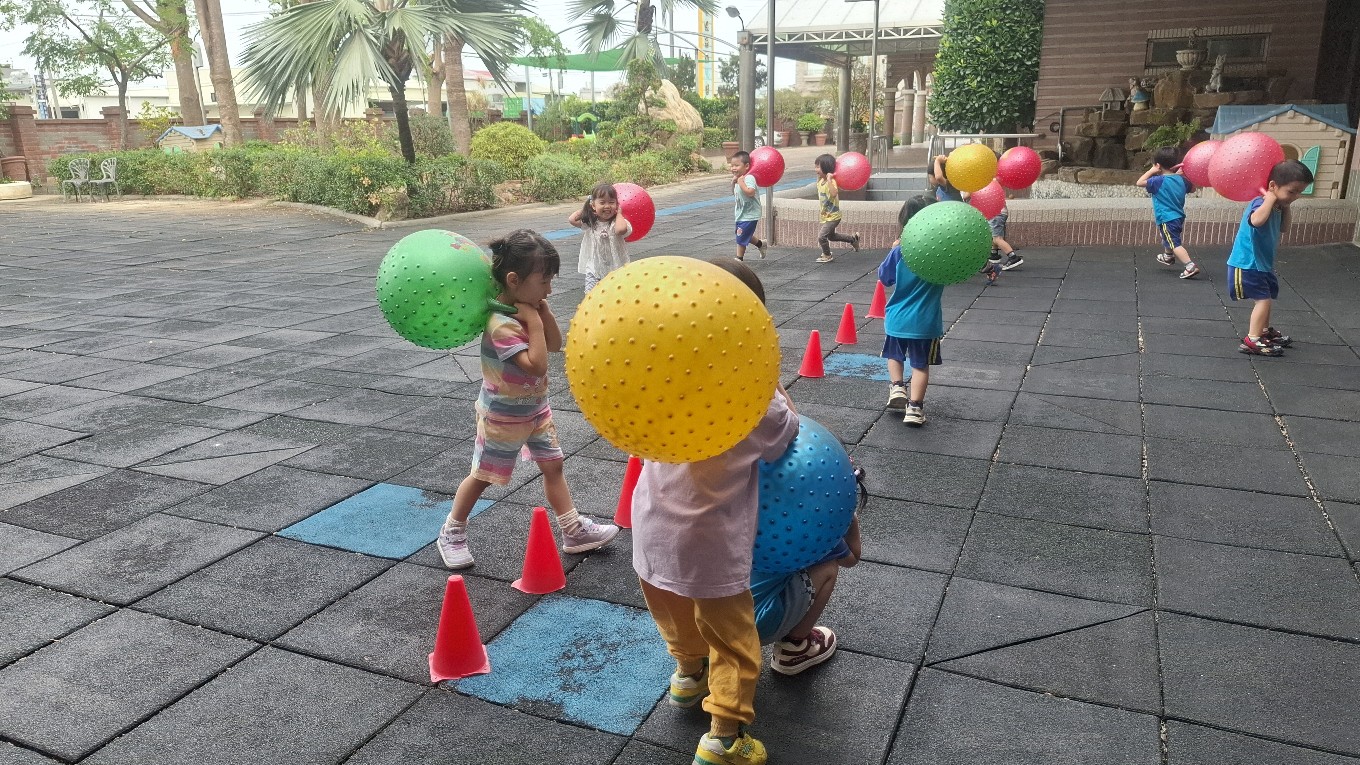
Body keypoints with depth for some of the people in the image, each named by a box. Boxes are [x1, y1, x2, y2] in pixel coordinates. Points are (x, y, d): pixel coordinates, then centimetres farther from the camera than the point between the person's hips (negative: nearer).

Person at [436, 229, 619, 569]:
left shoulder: (528, 307, -4)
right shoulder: (501, 323, -31)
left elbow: (556, 343, -2)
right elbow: (536, 365, -35)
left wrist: (543, 308, -13)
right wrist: (534, 322, -30)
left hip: (536, 408, 8)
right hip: (503, 416, -8)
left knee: (553, 464, 12)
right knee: (482, 475, 8)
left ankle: (574, 530, 21)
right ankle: (451, 534, 27)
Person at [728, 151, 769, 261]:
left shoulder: (749, 178, -22)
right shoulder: (739, 178, 7)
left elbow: (750, 192, -39)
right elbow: (734, 194, 15)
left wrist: (740, 182, -31)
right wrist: (733, 183, -1)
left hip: (749, 214, -10)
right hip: (741, 214, 10)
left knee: (741, 237, -3)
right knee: (746, 236, 24)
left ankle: (739, 258, 9)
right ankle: (761, 244, 44)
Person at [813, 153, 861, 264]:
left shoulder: (831, 181, -24)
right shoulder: (820, 180, 2)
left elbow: (834, 194, -43)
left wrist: (829, 180, -42)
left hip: (833, 216, -9)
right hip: (826, 215, 9)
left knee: (821, 237, -12)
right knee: (831, 236, 24)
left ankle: (827, 256, 11)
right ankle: (853, 238, 39)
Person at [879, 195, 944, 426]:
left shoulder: (899, 251, -10)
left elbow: (884, 278, 2)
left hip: (897, 318, 1)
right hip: (926, 321, 0)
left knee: (895, 355, 25)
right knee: (921, 364, 8)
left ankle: (897, 387, 8)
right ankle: (915, 407, 3)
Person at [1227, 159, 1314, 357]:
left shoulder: (1276, 206, 4)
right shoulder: (1261, 204, -25)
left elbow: (1283, 228, 19)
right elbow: (1256, 220, -49)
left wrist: (1285, 206, 5)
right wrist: (1271, 198, -36)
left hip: (1262, 264, 11)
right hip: (1247, 265, -11)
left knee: (1267, 296, 24)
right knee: (1263, 299, -14)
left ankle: (1265, 331, 43)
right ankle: (1252, 341, -13)